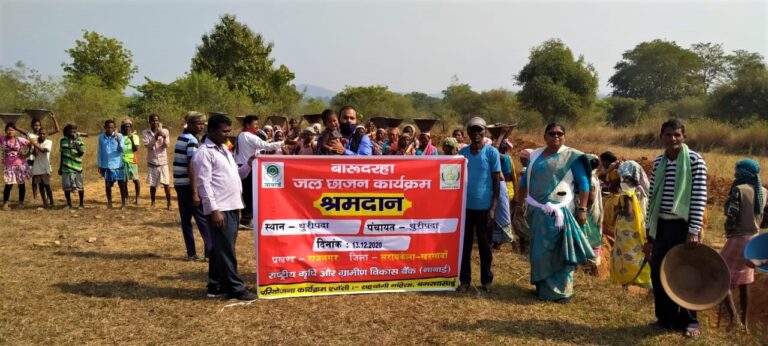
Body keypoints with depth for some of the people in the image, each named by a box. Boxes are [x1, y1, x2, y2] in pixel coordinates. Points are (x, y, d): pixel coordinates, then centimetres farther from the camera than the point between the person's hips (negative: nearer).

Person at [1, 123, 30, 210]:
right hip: (8, 166, 0)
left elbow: (30, 144, 3)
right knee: (8, 185, -6)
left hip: (20, 165, 0)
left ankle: (21, 202, 25)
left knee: (21, 184, 9)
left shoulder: (20, 140, -5)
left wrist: (28, 153, -5)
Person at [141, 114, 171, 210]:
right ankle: (152, 203, 21)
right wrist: (155, 137, -27)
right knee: (153, 184, 8)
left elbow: (166, 145, -10)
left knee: (166, 183, -3)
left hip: (163, 161, -1)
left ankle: (169, 203, 3)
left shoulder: (165, 131, -2)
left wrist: (164, 137, -29)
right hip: (152, 162, 1)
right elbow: (147, 145, -13)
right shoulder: (145, 132, -2)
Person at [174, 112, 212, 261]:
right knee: (203, 218, -3)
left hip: (179, 183, 9)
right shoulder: (192, 140, -14)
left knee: (186, 219, 9)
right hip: (188, 184, -9)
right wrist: (195, 192, -21)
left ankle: (191, 253, 12)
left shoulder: (181, 137, 13)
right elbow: (191, 167, -20)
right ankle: (210, 250, -3)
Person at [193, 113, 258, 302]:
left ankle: (216, 285, 22)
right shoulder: (204, 153, -9)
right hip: (219, 209, -9)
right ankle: (235, 288, 0)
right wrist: (214, 210, -19)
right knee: (226, 250, -4)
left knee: (222, 249, 14)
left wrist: (248, 165, 5)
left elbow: (235, 175, 22)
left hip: (232, 206, 9)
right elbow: (204, 183, -15)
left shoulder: (224, 150, 18)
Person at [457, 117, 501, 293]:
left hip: (484, 207, -3)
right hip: (466, 206, 3)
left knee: (485, 245, 7)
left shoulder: (492, 152, -4)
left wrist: (493, 207, -9)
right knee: (465, 244, 6)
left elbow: (496, 180, -4)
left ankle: (487, 279, 19)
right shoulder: (463, 152, 6)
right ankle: (464, 279, 16)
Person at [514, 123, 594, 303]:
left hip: (560, 211, -4)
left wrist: (582, 210, -14)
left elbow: (584, 184, -7)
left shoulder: (572, 157, -3)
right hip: (537, 210, 5)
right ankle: (542, 287, 21)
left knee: (558, 251, -2)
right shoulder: (535, 156, 11)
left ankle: (562, 290, 5)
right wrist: (519, 205, 15)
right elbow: (525, 181, 17)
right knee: (539, 251, 9)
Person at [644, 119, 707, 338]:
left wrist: (694, 230, -17)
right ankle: (665, 318, 22)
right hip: (662, 224, 5)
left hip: (683, 224, -5)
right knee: (658, 273, 8)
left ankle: (689, 321, 17)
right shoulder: (658, 162, 7)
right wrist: (649, 231, 11)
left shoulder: (695, 161, -8)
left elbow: (700, 197, -11)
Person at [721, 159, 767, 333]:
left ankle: (733, 318, -10)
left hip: (737, 239, -7)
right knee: (744, 281, 15)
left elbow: (731, 217, -19)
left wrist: (728, 233, -1)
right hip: (754, 240, 7)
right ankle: (744, 323, 20)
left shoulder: (738, 189, -15)